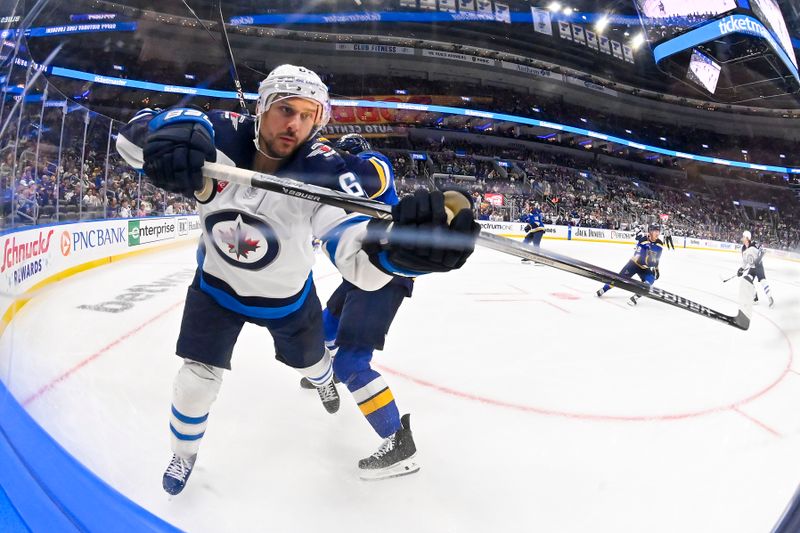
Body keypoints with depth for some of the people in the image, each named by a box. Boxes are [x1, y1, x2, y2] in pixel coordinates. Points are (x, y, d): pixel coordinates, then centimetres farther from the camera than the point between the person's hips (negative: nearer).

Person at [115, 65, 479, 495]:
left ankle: (323, 378, 67)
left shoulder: (322, 171, -34)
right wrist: (165, 137, -55)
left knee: (308, 358, 24)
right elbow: (133, 132, -30)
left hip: (287, 296, 0)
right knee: (198, 378, 0)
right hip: (218, 284, 0)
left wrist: (395, 244, -72)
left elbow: (358, 258, -47)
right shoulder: (220, 135, -28)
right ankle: (184, 452, 35)